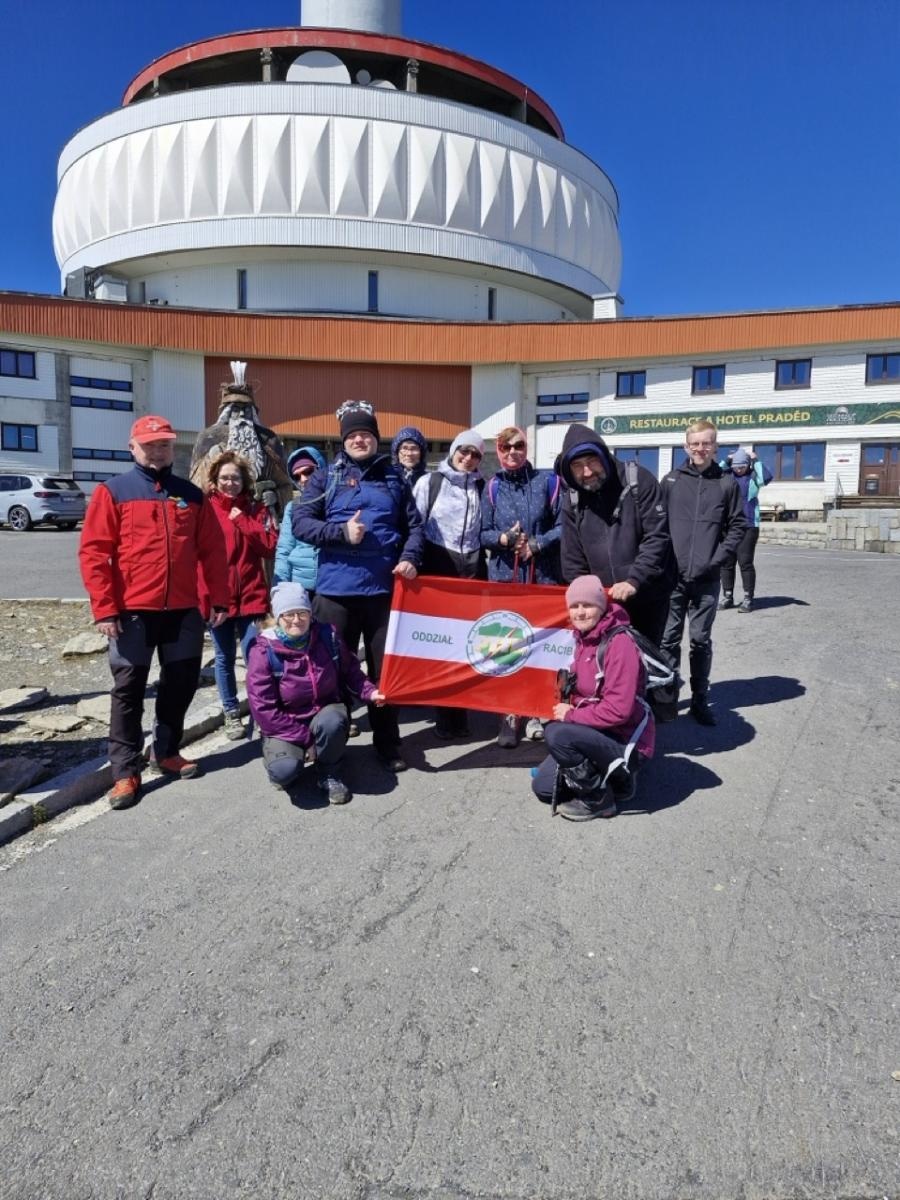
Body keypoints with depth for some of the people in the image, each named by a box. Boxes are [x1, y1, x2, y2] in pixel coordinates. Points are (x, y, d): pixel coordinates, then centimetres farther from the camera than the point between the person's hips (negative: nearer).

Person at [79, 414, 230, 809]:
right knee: (128, 690, 3)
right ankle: (125, 771, 12)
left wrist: (219, 599, 4)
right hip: (133, 611, -3)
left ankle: (167, 752, 30)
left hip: (184, 610, 3)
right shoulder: (112, 492, 0)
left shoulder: (192, 495, 10)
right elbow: (93, 552, -6)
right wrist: (104, 608, -12)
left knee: (181, 683, 11)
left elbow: (212, 551, 10)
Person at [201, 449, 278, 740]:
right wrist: (201, 592, -12)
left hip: (250, 595, 0)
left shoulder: (256, 510, 7)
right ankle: (231, 713, 23)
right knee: (225, 658, 11)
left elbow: (271, 546, -5)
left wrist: (243, 520, -9)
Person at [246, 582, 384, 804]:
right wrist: (306, 738, -20)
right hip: (285, 727, -2)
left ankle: (330, 775, -5)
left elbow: (349, 670, 8)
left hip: (325, 713, 2)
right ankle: (286, 772, 9)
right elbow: (263, 709, -18)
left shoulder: (328, 636, -8)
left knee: (331, 721, -35)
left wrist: (369, 692, -11)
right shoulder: (264, 652, -17)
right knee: (285, 770, -31)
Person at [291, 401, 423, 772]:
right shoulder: (326, 477, 6)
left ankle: (387, 743, 22)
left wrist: (410, 557, -5)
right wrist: (341, 533, -15)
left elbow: (414, 524, 13)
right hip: (336, 588, -1)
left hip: (383, 588, 1)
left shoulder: (394, 478, 11)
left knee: (385, 666, 9)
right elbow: (300, 521, -2)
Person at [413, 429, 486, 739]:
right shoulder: (429, 482, 2)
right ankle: (444, 715, 10)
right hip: (437, 567, -3)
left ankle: (459, 713, 15)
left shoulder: (481, 488, 10)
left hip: (471, 568, 3)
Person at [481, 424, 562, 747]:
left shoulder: (548, 481, 2)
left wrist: (536, 544, -13)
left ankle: (536, 711, 15)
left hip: (543, 576, -1)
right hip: (503, 576, 2)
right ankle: (510, 714, 8)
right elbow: (483, 533, 7)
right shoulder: (493, 487, 9)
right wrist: (504, 539, -12)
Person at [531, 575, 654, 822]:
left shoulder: (619, 644, -24)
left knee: (556, 734, -30)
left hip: (626, 743, -9)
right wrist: (566, 710, -5)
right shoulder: (584, 638, 4)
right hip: (597, 734, 9)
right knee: (542, 787, 9)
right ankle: (613, 779, 19)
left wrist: (571, 715, -18)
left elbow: (619, 709, -30)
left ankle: (598, 799, -8)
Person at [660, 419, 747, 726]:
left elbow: (737, 526, 5)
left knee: (701, 640, 7)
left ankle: (700, 700, 18)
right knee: (668, 639, 5)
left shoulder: (727, 483, 4)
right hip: (672, 575, 0)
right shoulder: (671, 481, 4)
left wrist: (718, 558, -6)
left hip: (707, 578, 0)